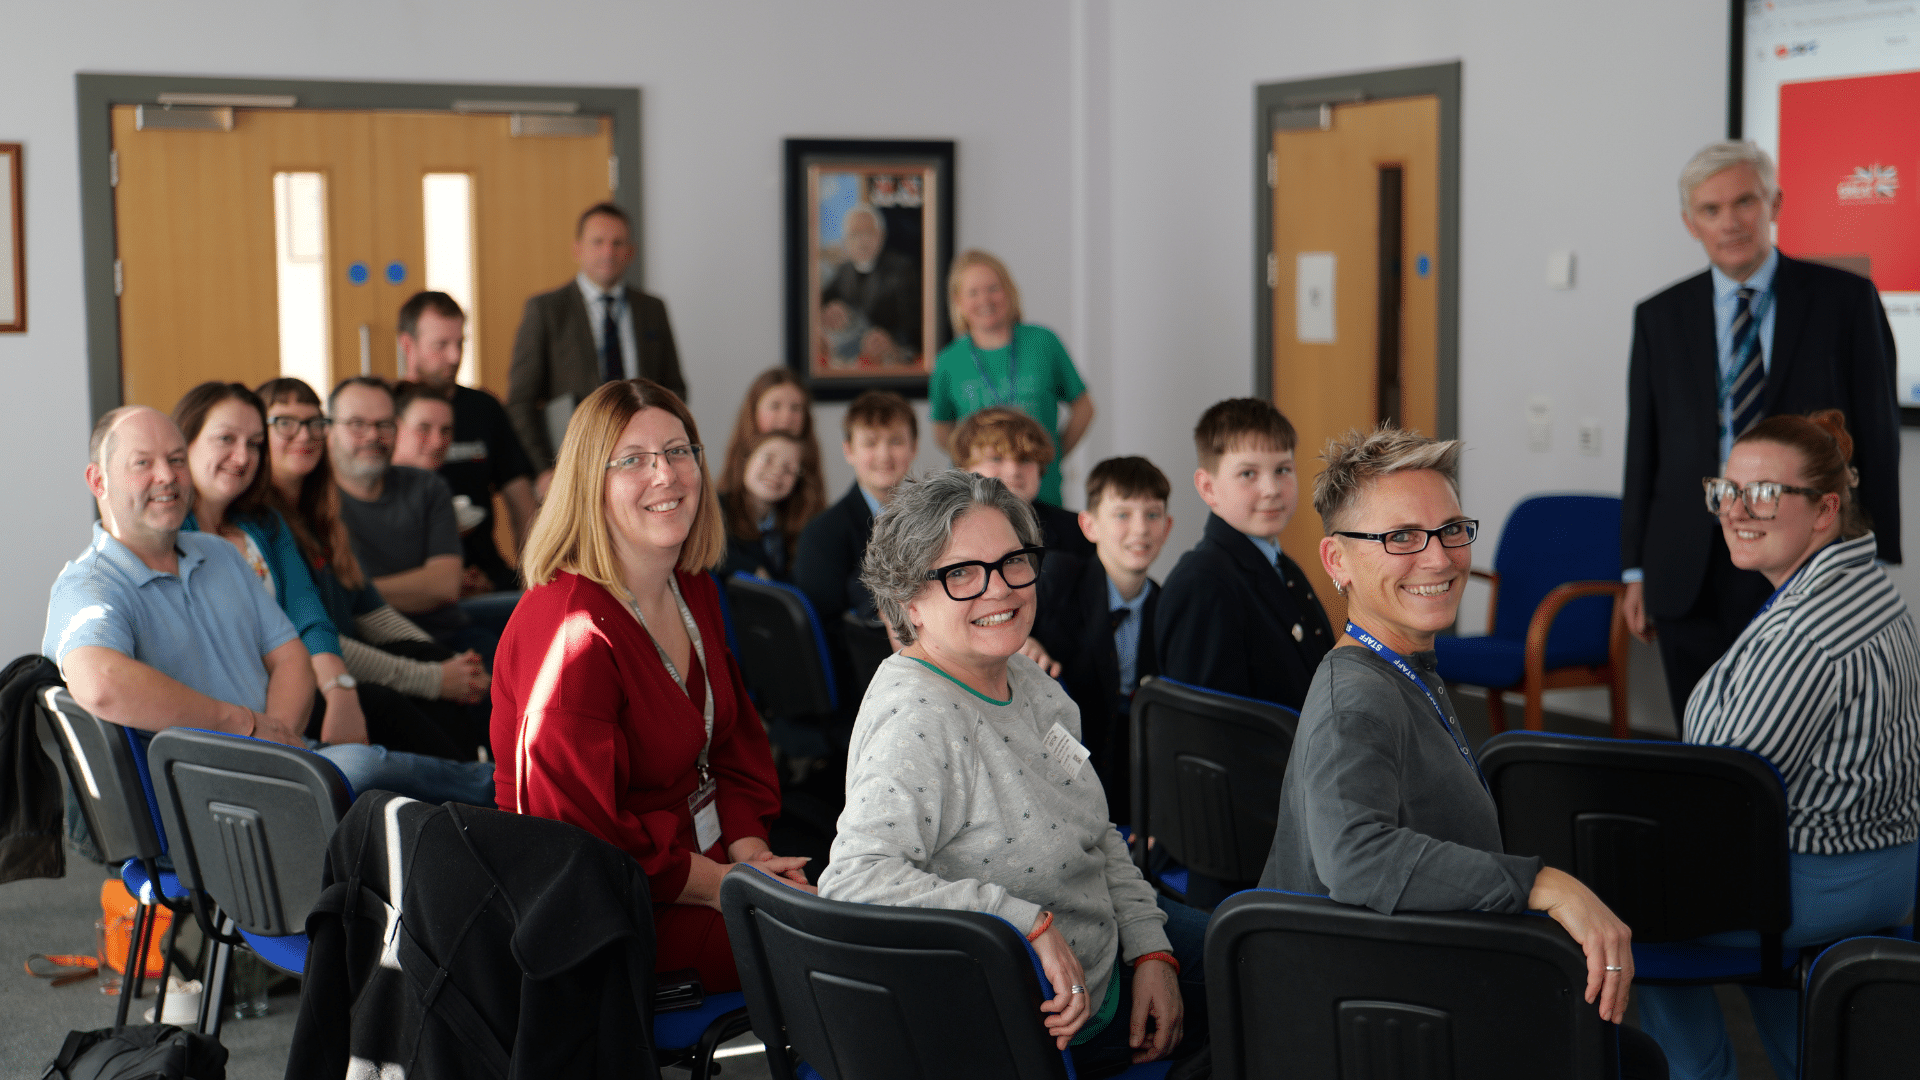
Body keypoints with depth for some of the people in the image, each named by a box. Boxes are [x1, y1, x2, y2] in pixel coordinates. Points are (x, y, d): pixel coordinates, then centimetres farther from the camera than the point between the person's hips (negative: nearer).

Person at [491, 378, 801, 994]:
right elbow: (579, 835, -21)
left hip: (710, 860, 9)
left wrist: (749, 849, -2)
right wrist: (726, 885, -17)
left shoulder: (696, 592, 9)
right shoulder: (572, 631, -21)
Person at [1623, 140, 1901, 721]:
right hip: (1691, 578, 3)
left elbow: (1877, 433, 1)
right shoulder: (1659, 317, 10)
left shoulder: (1843, 298, 2)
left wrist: (1876, 564, -3)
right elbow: (1644, 447, 11)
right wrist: (1636, 570, 8)